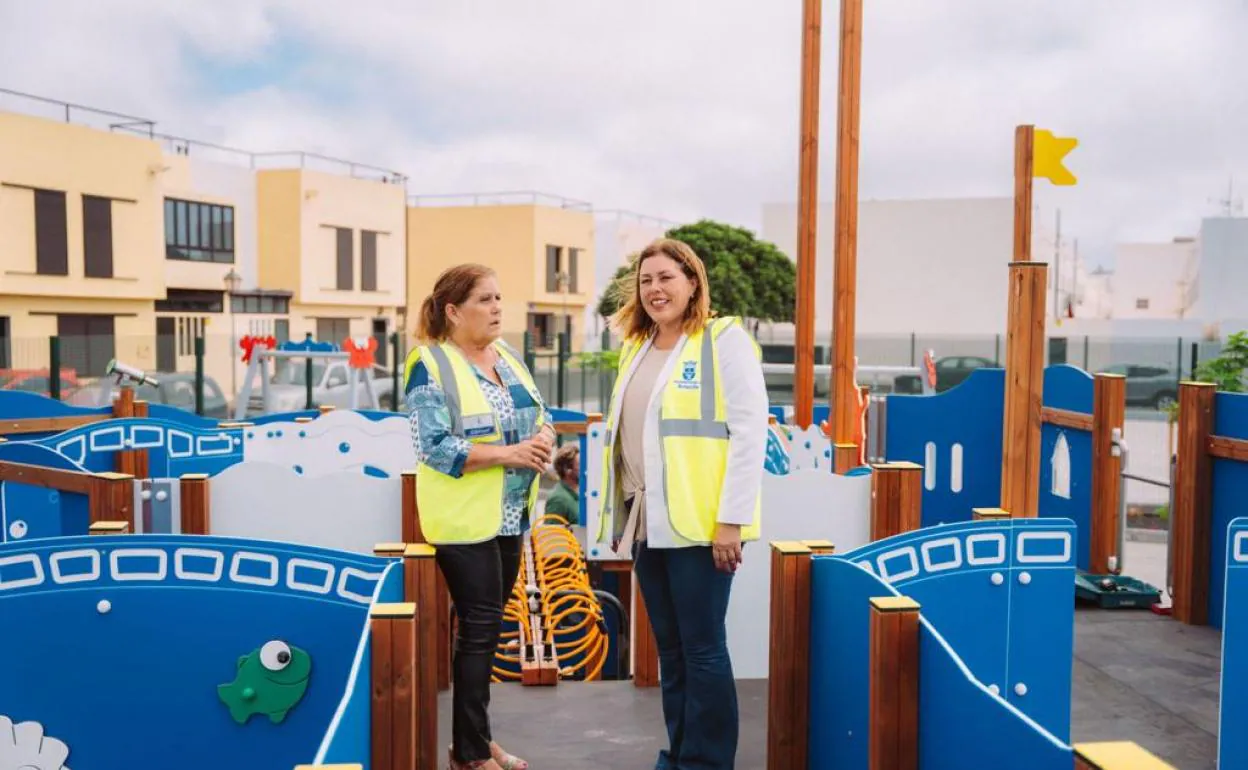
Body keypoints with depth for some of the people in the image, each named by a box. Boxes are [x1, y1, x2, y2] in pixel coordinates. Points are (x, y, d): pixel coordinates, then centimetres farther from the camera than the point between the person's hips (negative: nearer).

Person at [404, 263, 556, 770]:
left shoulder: (507, 356, 10)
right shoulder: (430, 367, -13)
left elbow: (541, 414, 14)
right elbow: (435, 448, -20)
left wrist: (545, 436, -9)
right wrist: (509, 452, -23)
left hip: (510, 516, 7)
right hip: (465, 518, -7)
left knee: (485, 627, 14)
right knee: (480, 628, -3)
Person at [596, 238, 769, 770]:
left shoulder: (724, 340, -5)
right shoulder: (636, 349, 15)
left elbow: (750, 432, -11)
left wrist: (731, 520, -16)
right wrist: (620, 518, 13)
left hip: (699, 523, -6)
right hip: (646, 522, 6)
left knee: (702, 648, 0)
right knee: (670, 648, 14)